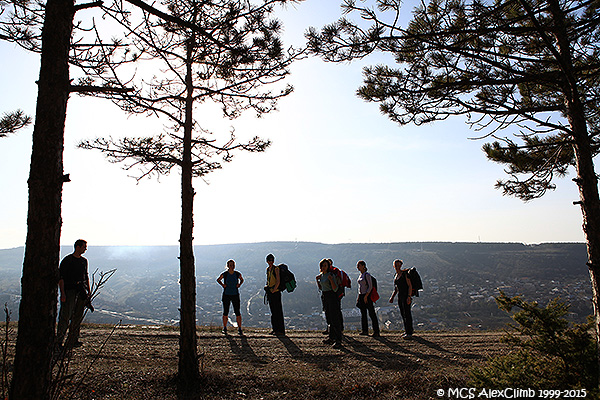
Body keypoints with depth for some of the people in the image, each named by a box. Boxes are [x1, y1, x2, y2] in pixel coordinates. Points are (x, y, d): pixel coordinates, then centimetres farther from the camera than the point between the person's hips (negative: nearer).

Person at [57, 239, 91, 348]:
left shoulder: (84, 261, 16)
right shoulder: (67, 260, -3)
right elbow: (61, 277, -6)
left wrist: (89, 290, 14)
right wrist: (62, 293, -14)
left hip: (81, 290, 6)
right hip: (69, 289, -6)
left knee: (78, 316, 4)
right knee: (66, 316, -6)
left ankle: (73, 341, 10)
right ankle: (59, 340, 5)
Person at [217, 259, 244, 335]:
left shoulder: (238, 274, -5)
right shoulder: (224, 274, -7)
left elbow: (242, 279, 16)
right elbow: (218, 280, 12)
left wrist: (239, 284, 0)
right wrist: (222, 285, -2)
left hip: (235, 295, 0)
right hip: (226, 295, 0)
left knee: (237, 312, -1)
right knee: (225, 312, 8)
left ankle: (239, 329, 8)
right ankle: (224, 328, 23)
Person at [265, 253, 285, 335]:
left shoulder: (276, 269, -8)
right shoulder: (268, 269, 14)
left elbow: (278, 282, -14)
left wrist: (273, 290, -16)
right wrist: (266, 287, 8)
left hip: (275, 292, -8)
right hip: (270, 292, 8)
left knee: (278, 311, -6)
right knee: (273, 311, 11)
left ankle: (281, 330, -2)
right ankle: (275, 329, 18)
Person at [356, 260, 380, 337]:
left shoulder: (367, 275, -11)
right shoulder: (360, 275, 14)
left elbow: (370, 286, -15)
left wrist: (366, 296, -19)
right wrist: (359, 297, 18)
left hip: (367, 296, -8)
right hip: (361, 295, 9)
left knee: (372, 314, -6)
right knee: (363, 314, 11)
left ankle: (376, 332, -3)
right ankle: (365, 330, 19)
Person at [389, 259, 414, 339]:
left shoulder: (405, 274, -9)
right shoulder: (396, 276, 14)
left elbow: (410, 286, -13)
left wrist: (409, 296, -22)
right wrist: (392, 297, 12)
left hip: (406, 296, -8)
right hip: (400, 296, 8)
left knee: (407, 313, -7)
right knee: (403, 314, 11)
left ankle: (409, 333, -2)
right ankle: (410, 330, 24)